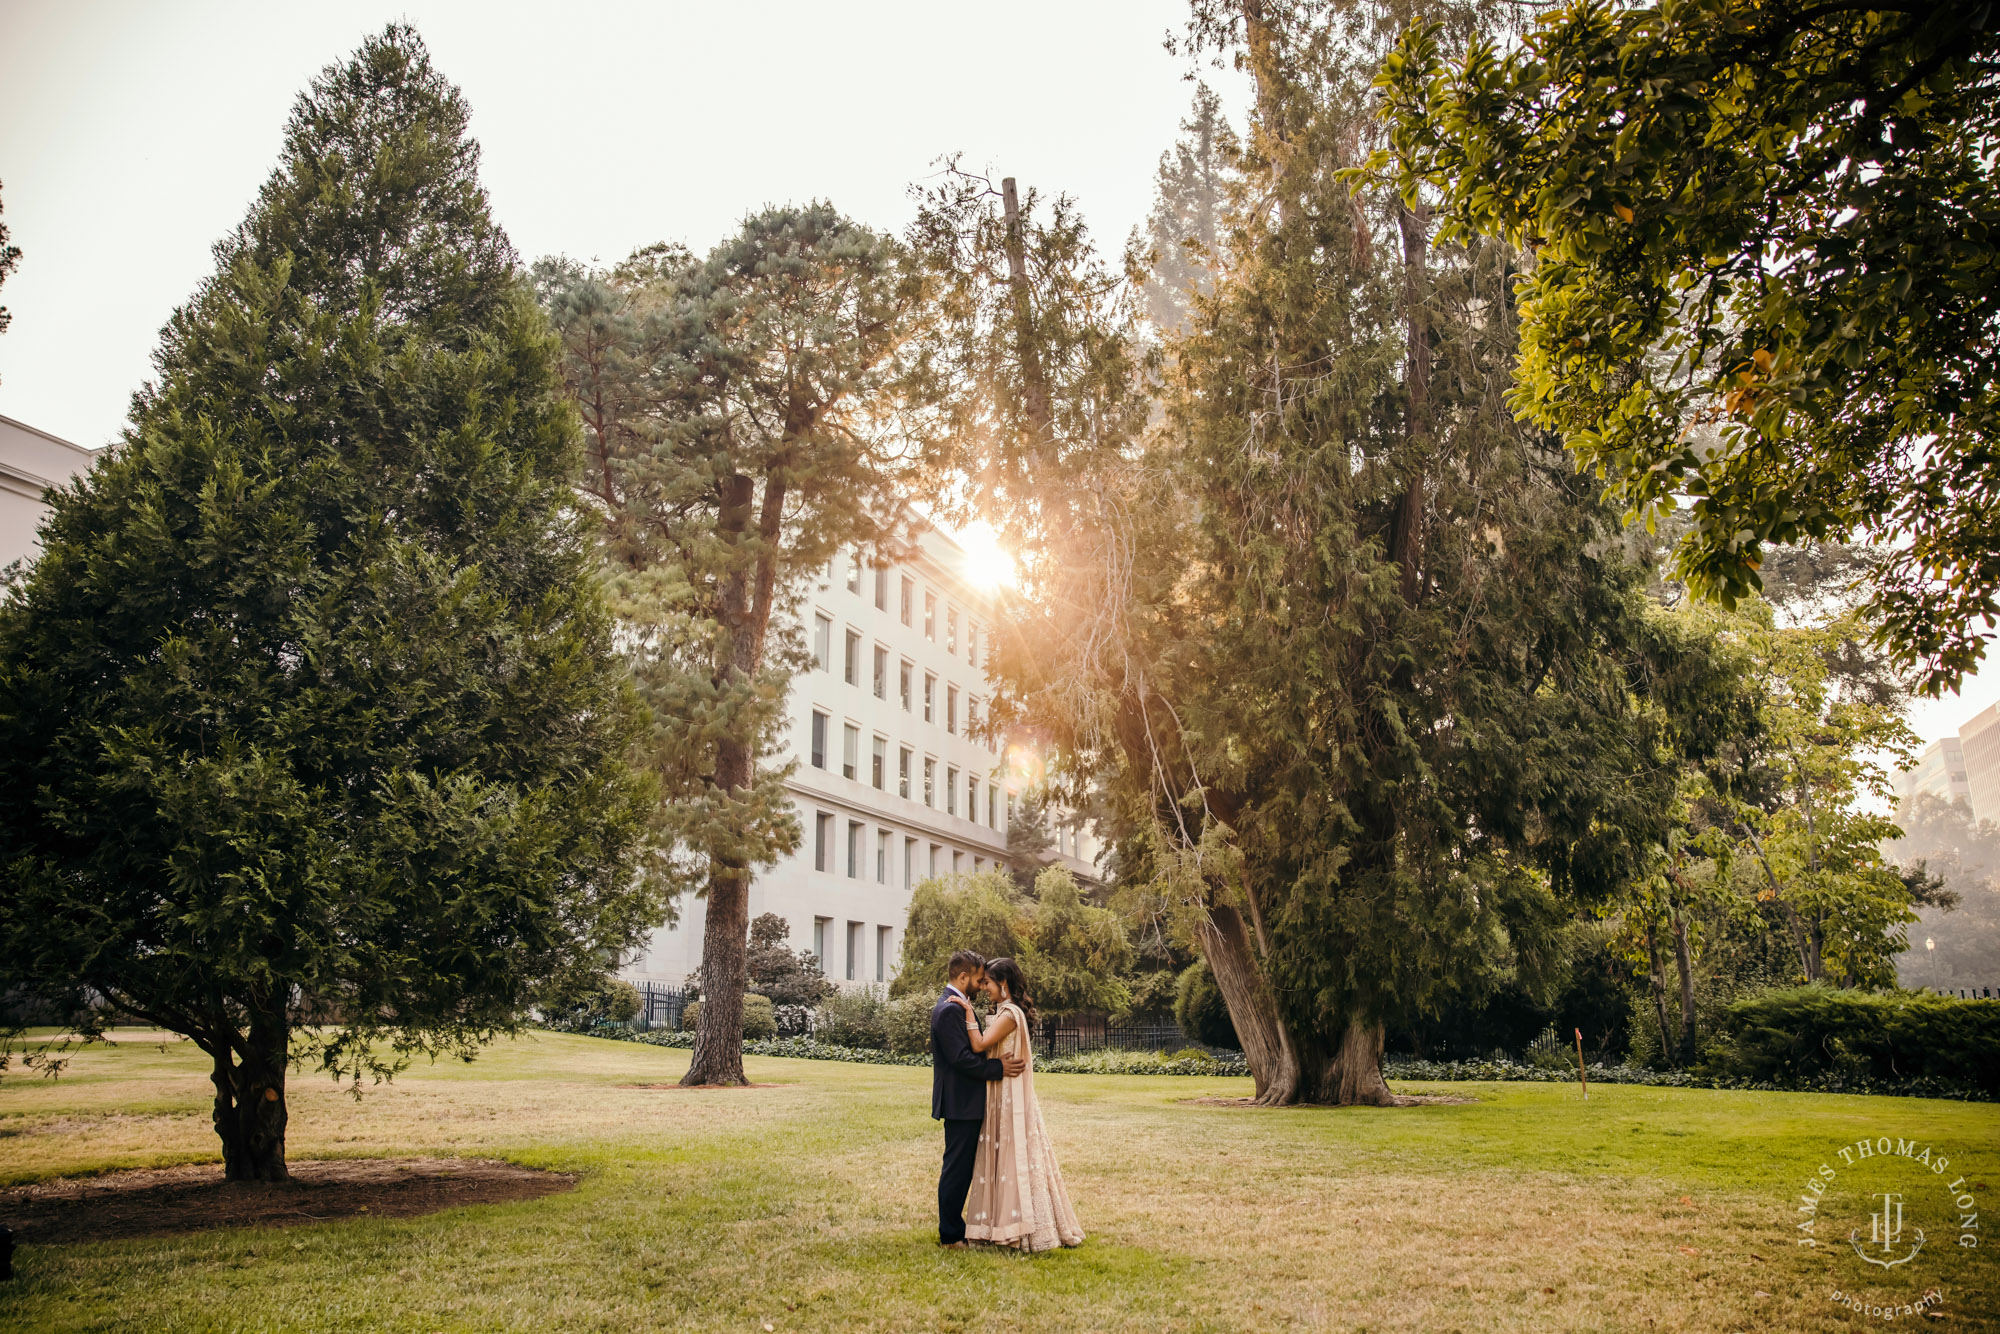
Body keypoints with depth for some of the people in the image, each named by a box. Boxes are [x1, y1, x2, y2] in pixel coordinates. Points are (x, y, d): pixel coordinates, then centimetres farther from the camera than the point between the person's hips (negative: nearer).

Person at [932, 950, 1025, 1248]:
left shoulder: (957, 1006, 16)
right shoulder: (949, 1010, -19)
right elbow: (961, 1058, -24)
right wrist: (999, 1068, -22)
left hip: (966, 1103, 11)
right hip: (960, 1103, -11)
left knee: (960, 1168, 16)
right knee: (956, 1168, -3)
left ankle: (954, 1228, 25)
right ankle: (950, 1235, 5)